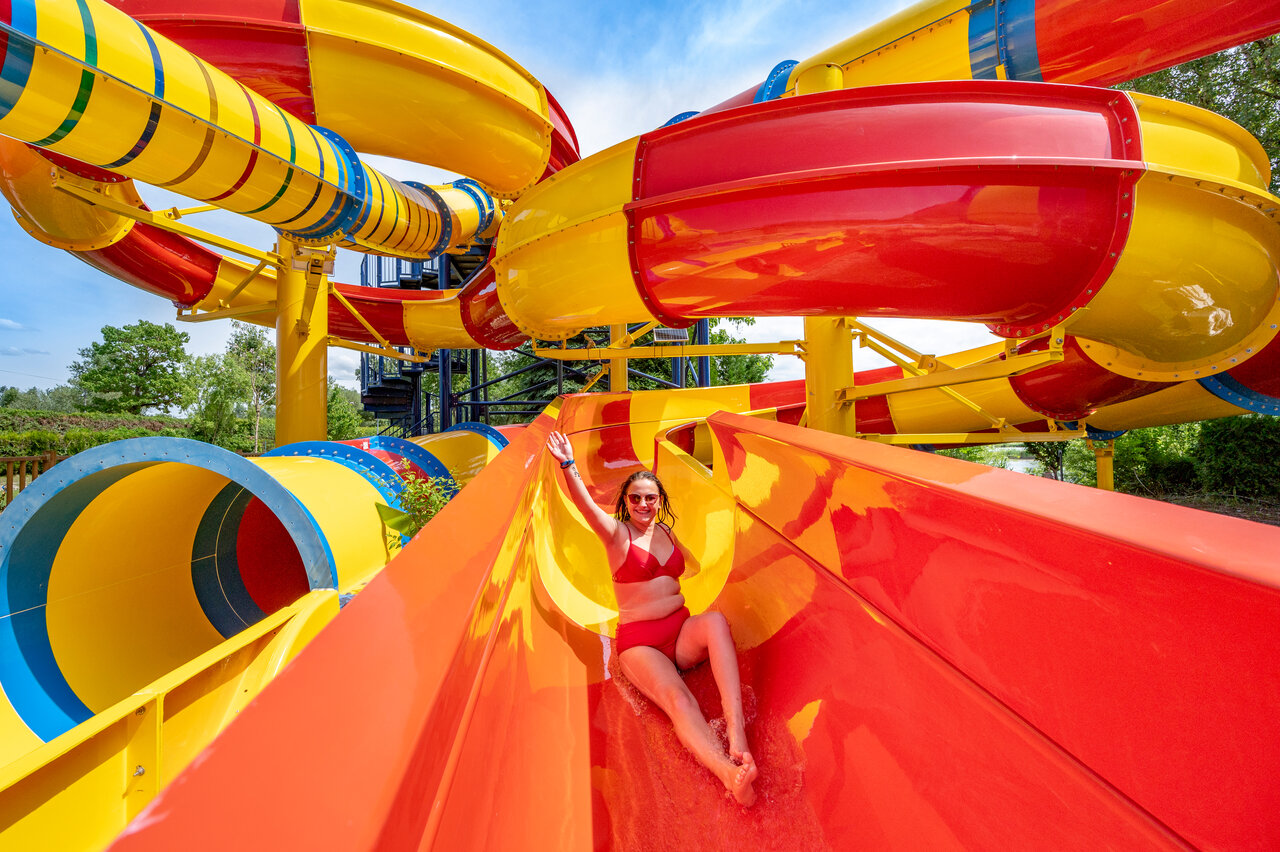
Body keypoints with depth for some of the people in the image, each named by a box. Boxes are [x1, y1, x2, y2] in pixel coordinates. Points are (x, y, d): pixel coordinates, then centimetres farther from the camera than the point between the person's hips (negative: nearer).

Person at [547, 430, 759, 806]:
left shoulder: (665, 530, 14)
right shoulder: (616, 533, -1)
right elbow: (585, 503, -21)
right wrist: (568, 465, -33)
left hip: (683, 632, 4)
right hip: (639, 642, -4)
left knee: (715, 621, -31)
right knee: (677, 700, -32)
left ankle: (736, 728, -42)